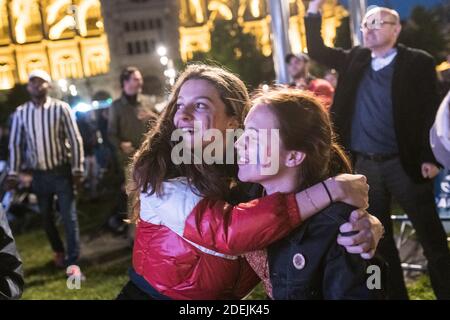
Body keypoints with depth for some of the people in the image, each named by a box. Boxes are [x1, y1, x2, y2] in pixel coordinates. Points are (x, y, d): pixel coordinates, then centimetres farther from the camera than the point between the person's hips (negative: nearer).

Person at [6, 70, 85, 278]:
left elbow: (75, 140, -6)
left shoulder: (61, 108, -7)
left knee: (69, 216, -3)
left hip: (62, 171, -3)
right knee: (46, 217, 14)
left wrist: (78, 169, -9)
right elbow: (15, 144, 5)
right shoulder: (20, 112, 0)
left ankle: (73, 261, 3)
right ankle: (59, 252, 34)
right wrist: (13, 174, 2)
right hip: (38, 174, 3)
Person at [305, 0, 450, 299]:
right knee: (379, 237, 13)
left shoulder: (418, 62, -4)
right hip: (364, 165, 5)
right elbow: (317, 51, 14)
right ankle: (394, 293, 26)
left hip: (405, 163, -4)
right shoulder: (355, 59, 10)